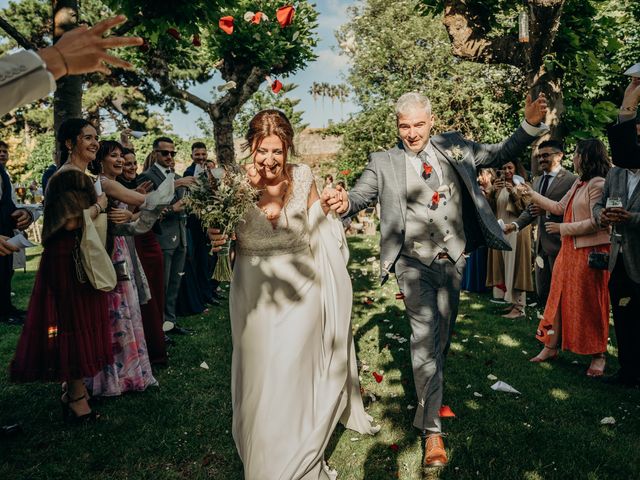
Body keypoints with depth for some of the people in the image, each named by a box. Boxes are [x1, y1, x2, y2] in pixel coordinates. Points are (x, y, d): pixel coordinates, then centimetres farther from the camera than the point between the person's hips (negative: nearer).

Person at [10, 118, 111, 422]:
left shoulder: (79, 175, 15)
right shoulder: (68, 176, -16)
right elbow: (71, 221, -25)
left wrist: (102, 213, 7)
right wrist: (99, 206, -11)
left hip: (79, 260, 10)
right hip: (71, 261, -10)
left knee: (79, 323, 16)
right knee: (76, 323, -1)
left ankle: (73, 389, 29)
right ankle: (76, 398, 12)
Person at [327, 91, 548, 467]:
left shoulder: (453, 147, 5)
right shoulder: (384, 163, -3)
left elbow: (500, 154, 10)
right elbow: (360, 196, -7)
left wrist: (530, 125, -5)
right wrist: (344, 203, -30)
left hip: (453, 261, 4)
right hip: (414, 263, -4)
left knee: (442, 337, 16)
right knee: (425, 335, -12)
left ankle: (431, 394, 39)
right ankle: (432, 429, -2)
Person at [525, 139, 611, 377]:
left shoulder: (598, 184, -15)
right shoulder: (578, 183, 12)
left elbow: (596, 222, -20)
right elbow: (560, 208, 16)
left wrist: (562, 228, -13)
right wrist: (532, 194, 19)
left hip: (590, 251, -9)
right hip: (569, 250, 9)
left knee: (590, 303, 1)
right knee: (559, 297, 11)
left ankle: (598, 355, 16)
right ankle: (551, 346, 21)